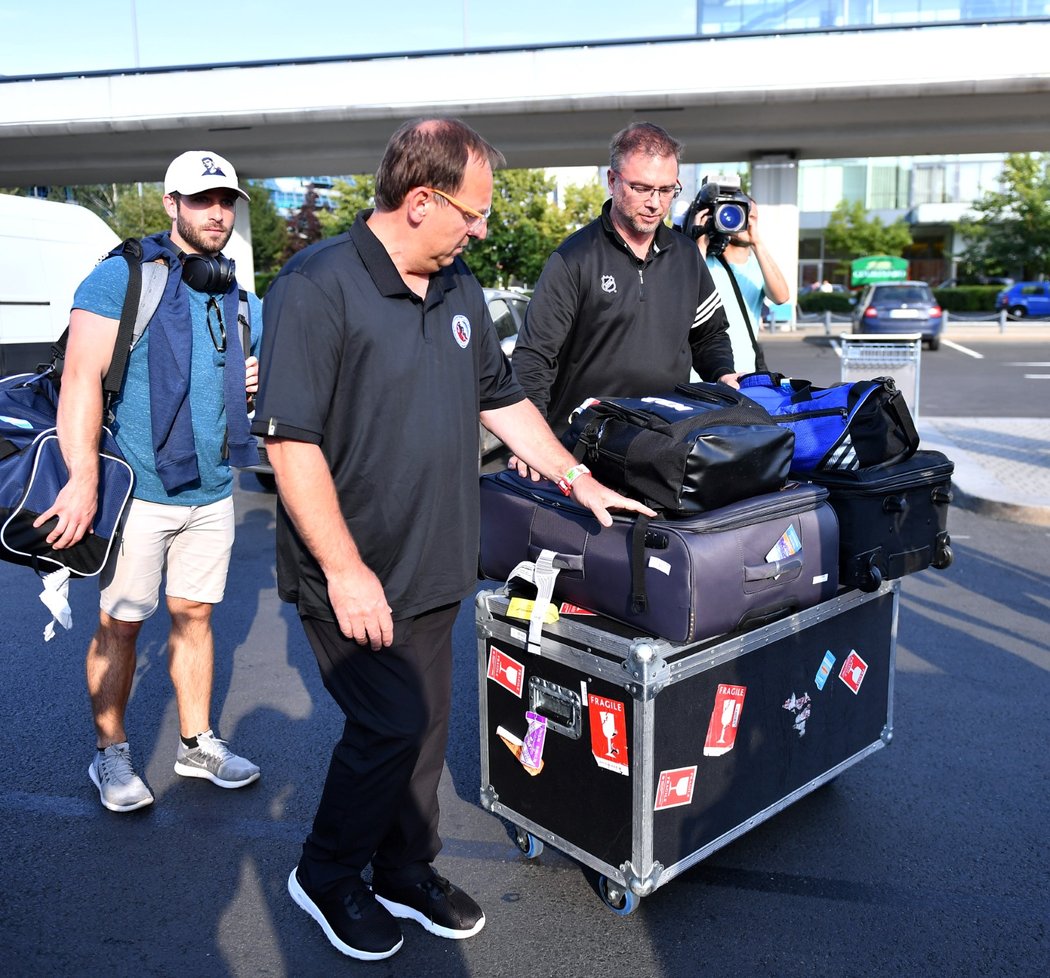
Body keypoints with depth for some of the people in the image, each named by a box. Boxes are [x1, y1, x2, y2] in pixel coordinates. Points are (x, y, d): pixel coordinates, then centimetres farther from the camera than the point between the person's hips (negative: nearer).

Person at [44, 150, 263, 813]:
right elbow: (82, 378, -16)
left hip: (212, 492, 5)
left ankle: (198, 743, 28)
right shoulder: (123, 276, -8)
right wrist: (84, 479, -26)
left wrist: (253, 383, 1)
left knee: (195, 616, 14)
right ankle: (111, 755, 23)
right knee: (120, 626, 5)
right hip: (137, 491, -5)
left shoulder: (238, 299, 12)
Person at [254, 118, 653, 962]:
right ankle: (325, 878, 26)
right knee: (391, 726, -1)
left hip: (433, 568, 7)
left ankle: (406, 874, 36)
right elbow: (290, 439, -20)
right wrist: (345, 570, -22)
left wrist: (579, 481, 18)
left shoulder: (458, 288, 9)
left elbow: (502, 398, 19)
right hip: (356, 576, -7)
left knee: (425, 726, 15)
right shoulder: (318, 288, -16)